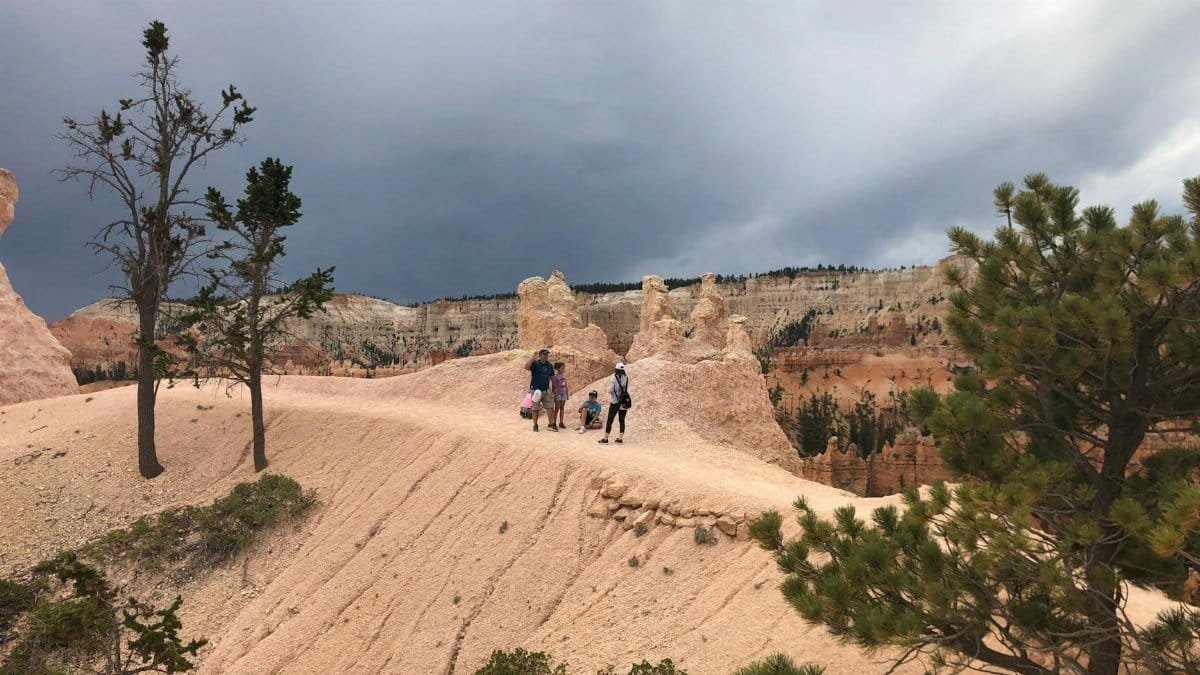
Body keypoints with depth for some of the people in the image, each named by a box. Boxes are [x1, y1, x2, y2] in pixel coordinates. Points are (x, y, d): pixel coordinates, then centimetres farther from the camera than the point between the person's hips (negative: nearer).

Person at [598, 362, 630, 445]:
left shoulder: (614, 378, -12)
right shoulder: (627, 378, 2)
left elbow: (610, 390, -13)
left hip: (615, 402, -4)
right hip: (624, 403, 4)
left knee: (610, 420, 2)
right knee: (622, 420, 9)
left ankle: (605, 439, 5)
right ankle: (620, 438, 10)